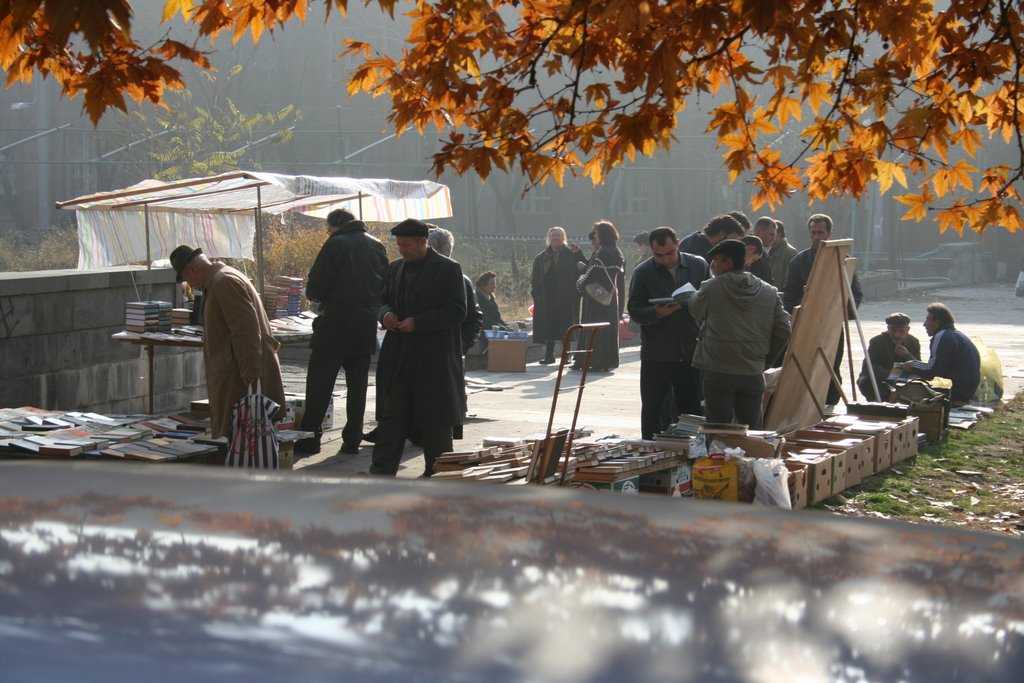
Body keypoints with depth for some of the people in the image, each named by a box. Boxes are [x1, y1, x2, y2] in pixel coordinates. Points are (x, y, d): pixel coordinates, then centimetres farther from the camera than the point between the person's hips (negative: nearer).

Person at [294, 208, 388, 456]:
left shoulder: (335, 245, -10)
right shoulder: (377, 246, 7)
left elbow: (314, 291, -10)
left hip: (336, 324, -5)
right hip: (367, 326, 5)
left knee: (319, 382, 1)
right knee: (357, 384, 10)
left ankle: (310, 437, 0)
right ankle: (352, 440, 11)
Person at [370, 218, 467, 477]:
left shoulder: (448, 269, -7)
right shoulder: (395, 268, 12)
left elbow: (457, 311, -12)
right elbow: (384, 300, 21)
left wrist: (417, 323, -18)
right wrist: (385, 314, -4)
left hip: (434, 359, -5)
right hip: (399, 357, 5)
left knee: (435, 419, 4)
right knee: (391, 414, 3)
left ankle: (437, 474, 14)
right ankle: (382, 470, 4)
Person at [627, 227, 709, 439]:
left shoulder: (698, 266, 4)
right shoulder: (643, 272, -1)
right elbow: (634, 311, -3)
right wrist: (656, 312, -22)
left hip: (690, 351, 1)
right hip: (656, 355, -1)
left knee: (691, 407, 9)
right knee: (652, 409, 4)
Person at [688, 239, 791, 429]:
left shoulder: (710, 288, -5)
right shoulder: (769, 292, 6)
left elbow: (695, 313, 12)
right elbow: (783, 332, 4)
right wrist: (765, 361, 13)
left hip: (717, 373, -3)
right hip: (753, 374, 3)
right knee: (752, 433, 12)